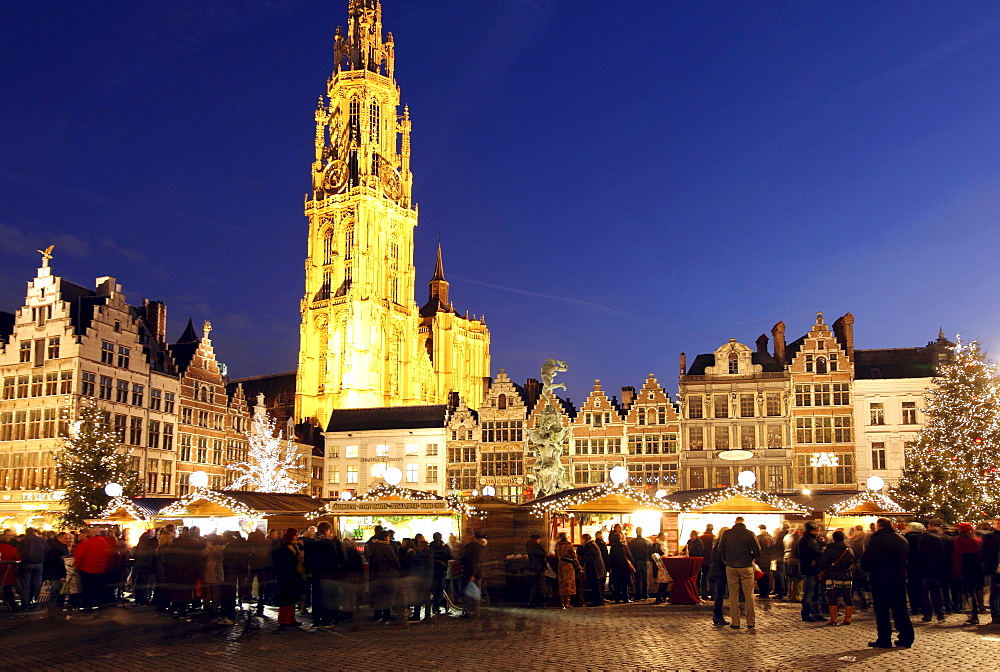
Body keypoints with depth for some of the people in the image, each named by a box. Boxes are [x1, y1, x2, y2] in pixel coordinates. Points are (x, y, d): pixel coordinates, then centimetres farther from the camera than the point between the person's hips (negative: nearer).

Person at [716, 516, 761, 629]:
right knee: (749, 595, 6)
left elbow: (720, 551, 2)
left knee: (733, 595, 6)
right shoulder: (749, 534, -6)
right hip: (746, 567, -1)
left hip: (731, 568, 1)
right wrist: (750, 559, 11)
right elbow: (757, 552, -8)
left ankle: (735, 622, 5)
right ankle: (751, 622, 8)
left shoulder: (727, 534, -2)